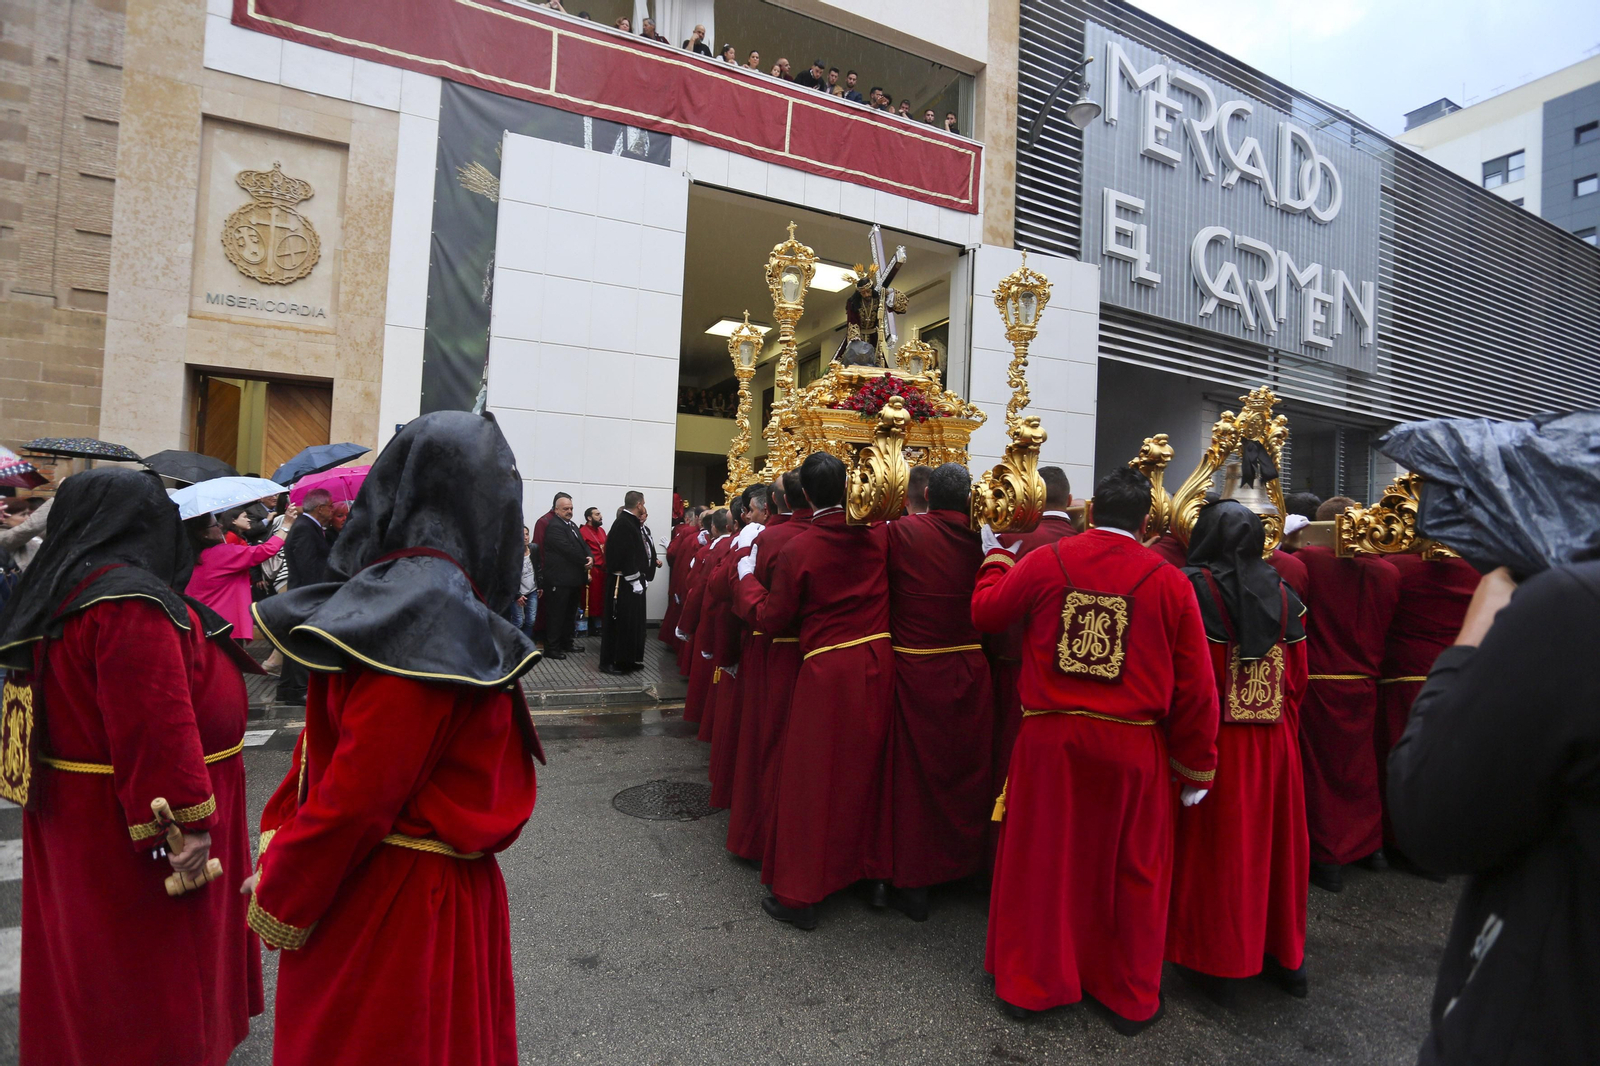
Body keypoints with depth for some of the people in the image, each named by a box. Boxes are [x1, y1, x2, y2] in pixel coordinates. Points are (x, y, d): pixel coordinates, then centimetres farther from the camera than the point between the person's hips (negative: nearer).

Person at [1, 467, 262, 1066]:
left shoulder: (57, 595, 7)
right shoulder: (131, 600, -24)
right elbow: (156, 722, -28)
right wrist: (191, 819, -23)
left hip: (73, 817, 10)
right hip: (128, 827, -9)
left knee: (87, 968, 24)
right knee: (150, 972, 6)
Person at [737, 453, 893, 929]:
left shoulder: (798, 550, -12)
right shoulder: (878, 533, -1)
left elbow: (770, 619, -4)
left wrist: (747, 577, 9)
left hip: (827, 672, -4)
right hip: (878, 663, 5)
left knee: (812, 779, 8)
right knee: (865, 769, 20)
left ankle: (799, 894, 19)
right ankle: (869, 868, 35)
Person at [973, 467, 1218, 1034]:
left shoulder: (1045, 561, -6)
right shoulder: (1169, 581, -6)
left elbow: (985, 612, 7)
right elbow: (1196, 685, -3)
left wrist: (996, 558, 25)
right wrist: (1196, 769, 8)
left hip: (1051, 738, 0)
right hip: (1133, 747, 0)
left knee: (1041, 861, 16)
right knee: (1132, 871, 19)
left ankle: (1027, 982, 34)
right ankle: (1130, 997, 38)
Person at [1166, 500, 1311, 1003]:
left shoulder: (1193, 588, -14)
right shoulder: (1284, 594, 2)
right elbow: (1299, 676, 6)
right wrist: (1281, 717, 19)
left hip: (1212, 739, -4)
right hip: (1275, 742, 5)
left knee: (1215, 843, 8)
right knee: (1273, 837, 19)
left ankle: (1217, 964, 21)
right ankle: (1283, 955, 35)